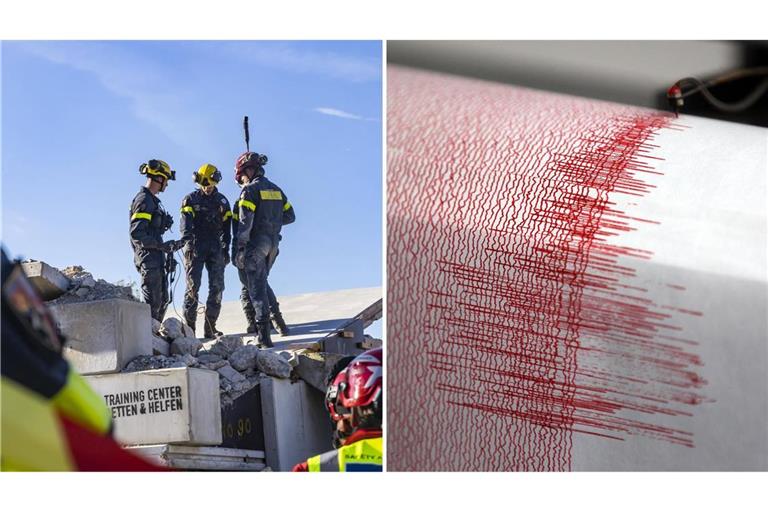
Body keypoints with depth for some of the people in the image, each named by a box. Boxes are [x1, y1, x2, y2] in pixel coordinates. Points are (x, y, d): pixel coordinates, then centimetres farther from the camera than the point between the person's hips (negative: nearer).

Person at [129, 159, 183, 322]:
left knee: (162, 300, 15)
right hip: (149, 258, -10)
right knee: (152, 302, -8)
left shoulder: (152, 200, 18)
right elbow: (136, 233, -21)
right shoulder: (144, 200, -13)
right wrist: (161, 245, -20)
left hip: (156, 258, 10)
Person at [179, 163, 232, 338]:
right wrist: (188, 242, -26)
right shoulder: (190, 199, 6)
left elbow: (226, 227, 17)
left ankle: (210, 327, 3)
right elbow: (186, 223, -9)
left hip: (215, 248, 3)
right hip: (195, 247, -3)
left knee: (217, 287, -3)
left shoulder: (222, 201, 16)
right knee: (193, 286, -7)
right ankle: (189, 326, -5)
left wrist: (226, 249, 9)